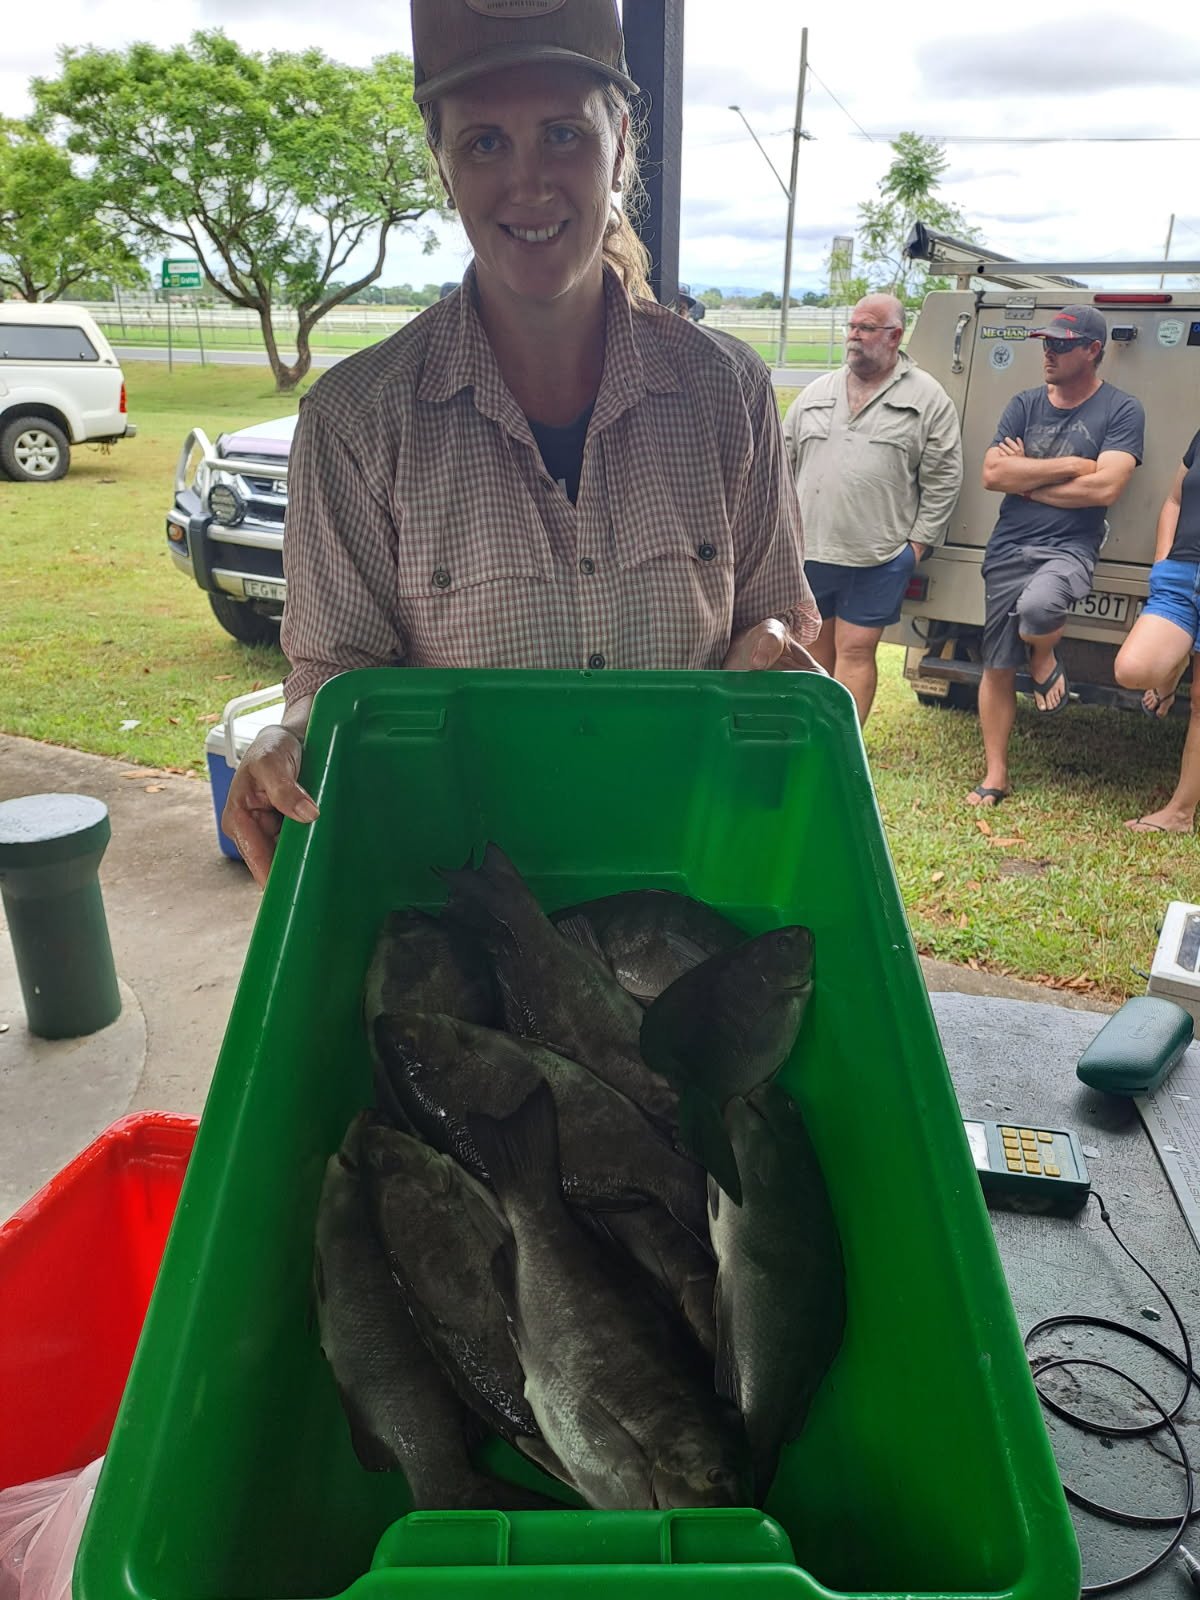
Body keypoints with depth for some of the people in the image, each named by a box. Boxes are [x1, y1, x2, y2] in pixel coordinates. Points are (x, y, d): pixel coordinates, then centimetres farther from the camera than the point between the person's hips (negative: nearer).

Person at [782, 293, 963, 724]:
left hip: (879, 558, -4)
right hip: (807, 549, 4)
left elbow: (943, 479, -2)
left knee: (855, 652, -1)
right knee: (813, 649, 12)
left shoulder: (927, 398, -1)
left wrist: (918, 542, -6)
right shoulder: (817, 393, 11)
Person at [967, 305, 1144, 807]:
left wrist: (1027, 479, -6)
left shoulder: (1121, 410, -1)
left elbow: (1105, 488, -14)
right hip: (1007, 550, 4)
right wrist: (1069, 466, -8)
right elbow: (992, 474, -3)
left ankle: (1044, 661, -1)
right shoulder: (1025, 404, 10)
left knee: (1036, 608, -38)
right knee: (997, 668, 5)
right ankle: (995, 775, 18)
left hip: (1068, 548, -4)